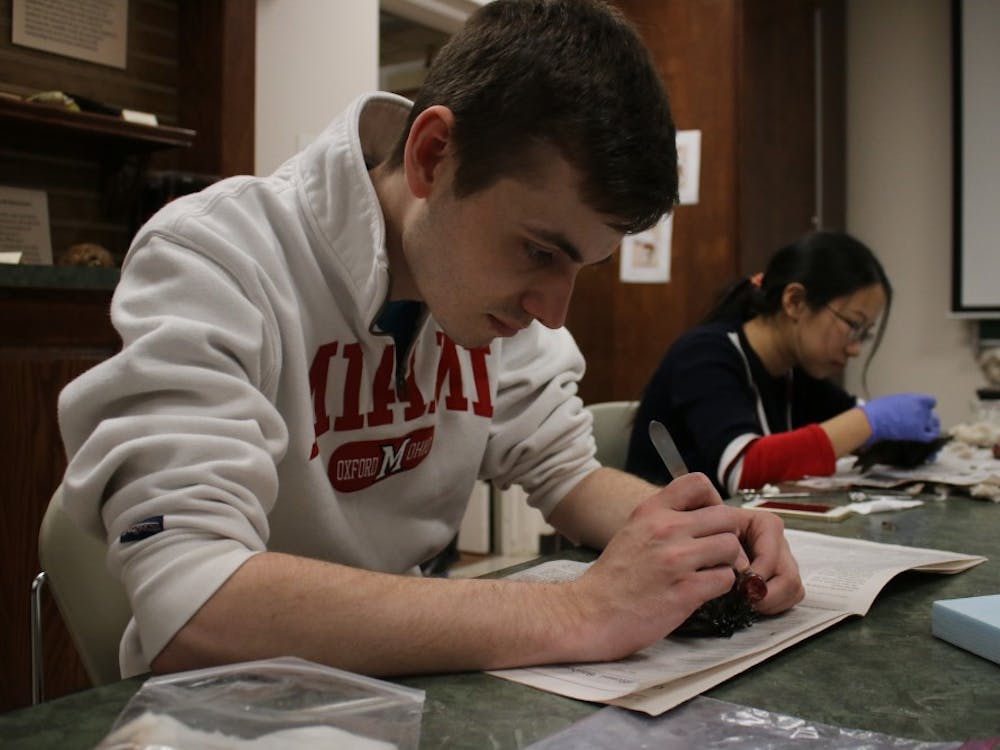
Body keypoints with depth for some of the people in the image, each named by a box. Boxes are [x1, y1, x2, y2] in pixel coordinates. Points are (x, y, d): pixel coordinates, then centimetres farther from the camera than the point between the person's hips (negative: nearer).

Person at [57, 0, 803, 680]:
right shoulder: (209, 260, -21)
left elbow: (567, 473, 6)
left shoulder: (498, 283, -4)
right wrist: (577, 615, -32)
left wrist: (700, 537, -13)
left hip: (414, 675, 4)